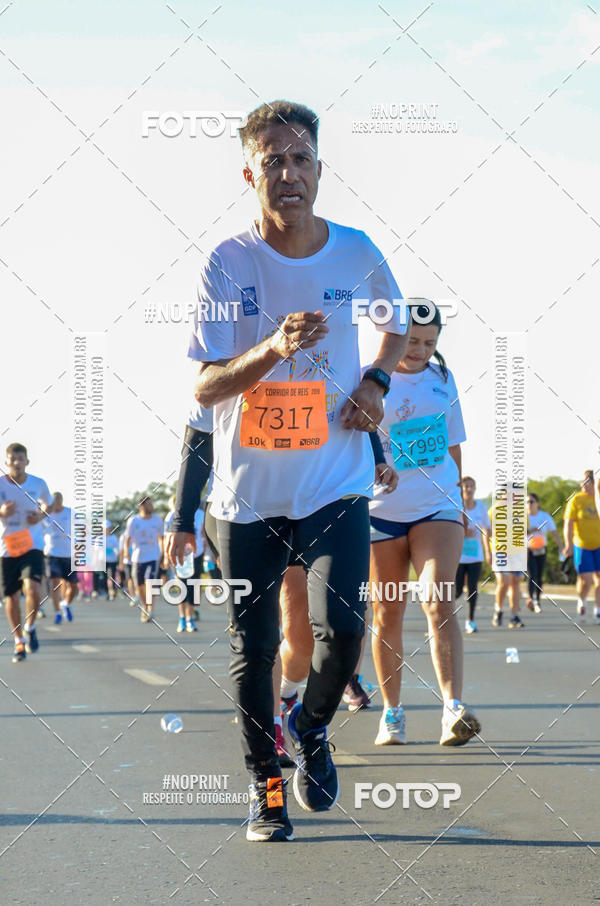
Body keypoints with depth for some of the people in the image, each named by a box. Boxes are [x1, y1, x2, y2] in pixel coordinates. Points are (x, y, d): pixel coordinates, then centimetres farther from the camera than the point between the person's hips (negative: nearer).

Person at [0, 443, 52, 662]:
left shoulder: (38, 484, -1)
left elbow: (48, 504, 17)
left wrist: (41, 515, -5)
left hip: (33, 546, 0)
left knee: (33, 588, -21)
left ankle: (30, 628, 6)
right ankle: (19, 642, 22)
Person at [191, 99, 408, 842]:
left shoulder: (356, 254, -1)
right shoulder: (227, 263, -8)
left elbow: (397, 320, 21)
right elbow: (204, 387, -11)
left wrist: (376, 382, 2)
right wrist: (273, 349, -29)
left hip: (336, 483, 1)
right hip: (248, 490, -1)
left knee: (341, 628, -14)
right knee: (253, 647, 5)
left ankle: (311, 728, 18)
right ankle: (265, 783, 26)